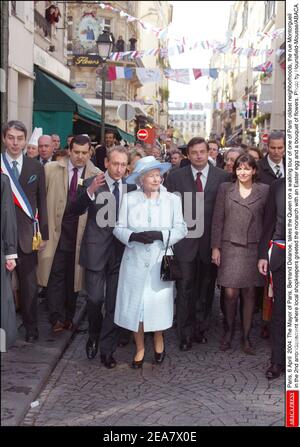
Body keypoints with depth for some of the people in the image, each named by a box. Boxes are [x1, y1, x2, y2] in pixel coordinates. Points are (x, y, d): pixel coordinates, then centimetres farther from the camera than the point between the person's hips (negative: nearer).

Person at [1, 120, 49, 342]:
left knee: (29, 283, 8)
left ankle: (31, 327, 22)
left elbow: (42, 202, 7)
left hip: (26, 234, 1)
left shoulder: (36, 167, 5)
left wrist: (43, 235, 4)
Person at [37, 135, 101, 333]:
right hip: (56, 230, -1)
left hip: (80, 232, 1)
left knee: (74, 275, 10)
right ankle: (56, 318, 3)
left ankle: (69, 317, 22)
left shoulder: (96, 175, -1)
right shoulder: (51, 169, 0)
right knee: (56, 274, -2)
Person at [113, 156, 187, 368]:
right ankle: (140, 348, 24)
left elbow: (181, 229, -2)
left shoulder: (172, 199, -1)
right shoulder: (129, 199, 0)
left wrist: (160, 235, -17)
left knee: (159, 303, 5)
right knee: (135, 304, 5)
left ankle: (159, 340, 35)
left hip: (161, 261, 0)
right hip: (135, 261, 1)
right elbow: (119, 228, 2)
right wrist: (134, 236, -18)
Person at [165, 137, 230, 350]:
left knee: (206, 288, 12)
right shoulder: (175, 177, 2)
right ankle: (186, 334, 14)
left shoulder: (222, 177, 1)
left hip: (211, 242, 1)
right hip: (184, 241, -1)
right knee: (185, 289, 4)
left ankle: (201, 329, 28)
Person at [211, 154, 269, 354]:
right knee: (231, 293, -2)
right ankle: (229, 331, 20)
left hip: (254, 248, 0)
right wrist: (215, 247, 1)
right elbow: (217, 219, 5)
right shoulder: (225, 189, 5)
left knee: (250, 293, 5)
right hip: (230, 247, 0)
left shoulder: (264, 190, 4)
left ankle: (246, 336, 18)